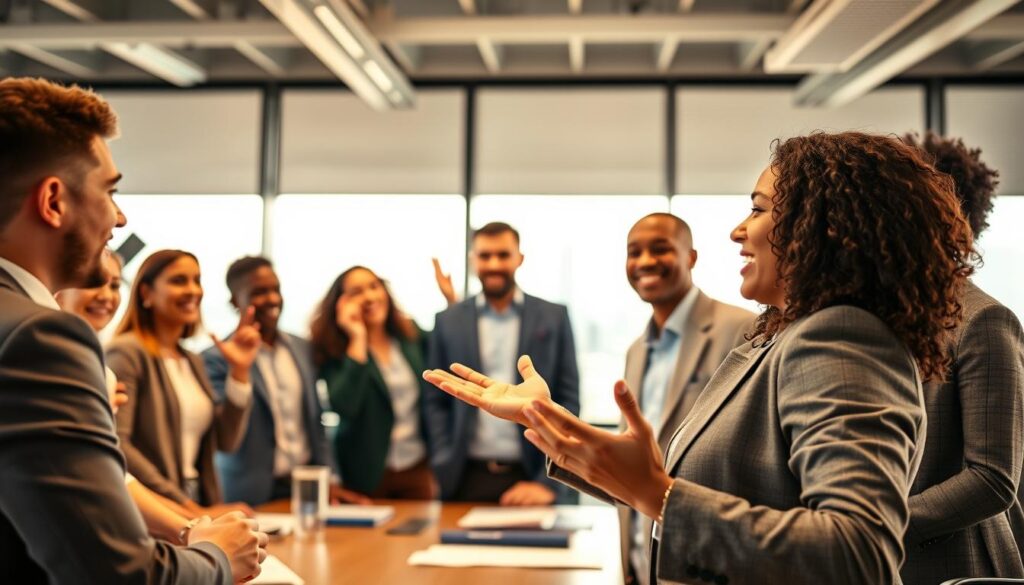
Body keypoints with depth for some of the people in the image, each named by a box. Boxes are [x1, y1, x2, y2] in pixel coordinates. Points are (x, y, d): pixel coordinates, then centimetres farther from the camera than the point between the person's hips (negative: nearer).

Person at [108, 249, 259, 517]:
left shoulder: (193, 361, 14)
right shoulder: (127, 353, -7)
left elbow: (225, 441, 9)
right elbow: (114, 443, -17)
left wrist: (240, 370, -1)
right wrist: (189, 508, -18)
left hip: (198, 505, 6)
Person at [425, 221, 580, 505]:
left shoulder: (554, 318, 3)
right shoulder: (448, 321, 6)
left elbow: (568, 400, 1)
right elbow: (437, 403, 7)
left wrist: (548, 482, -7)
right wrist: (443, 471, -4)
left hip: (530, 478, -1)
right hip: (467, 479, 1)